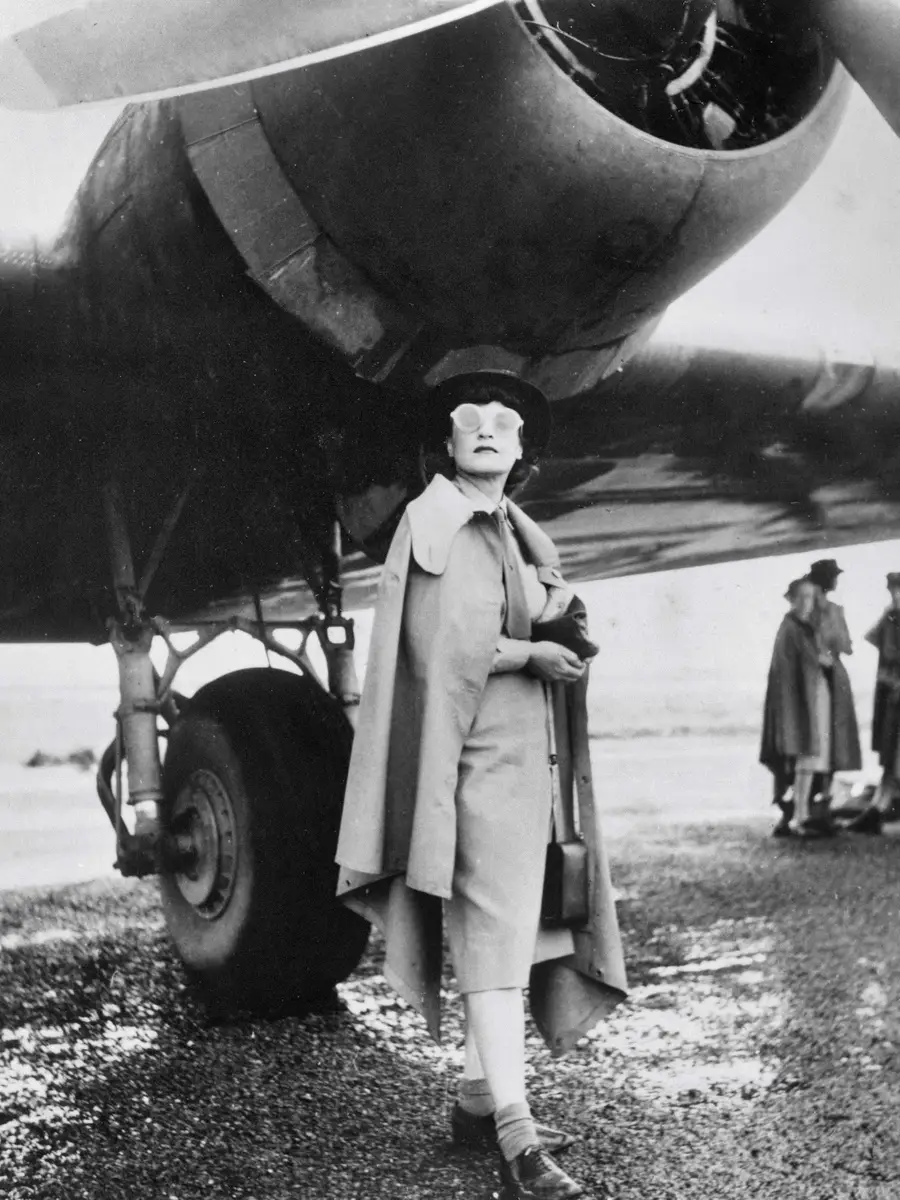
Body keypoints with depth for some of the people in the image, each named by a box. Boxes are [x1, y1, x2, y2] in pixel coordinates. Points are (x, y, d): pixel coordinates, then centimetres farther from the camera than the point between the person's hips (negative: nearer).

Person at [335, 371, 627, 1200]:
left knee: (515, 924, 10)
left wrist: (556, 610, -3)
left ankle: (479, 1096, 20)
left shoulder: (522, 535, 17)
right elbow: (441, 647, -14)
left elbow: (551, 622, 19)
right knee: (494, 929, -13)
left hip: (533, 752, 8)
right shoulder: (432, 525, -5)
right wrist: (533, 653, -8)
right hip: (477, 751, -8)